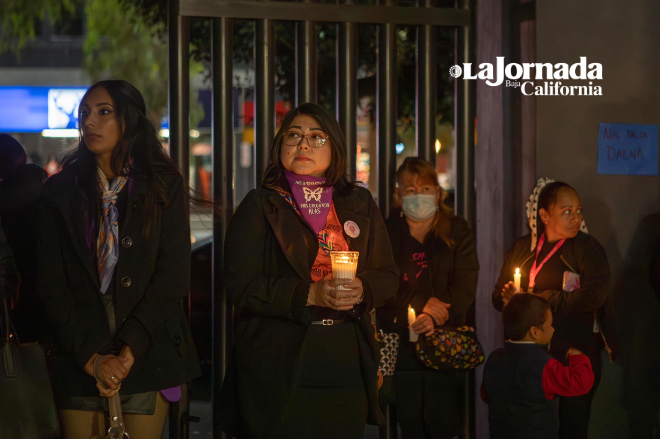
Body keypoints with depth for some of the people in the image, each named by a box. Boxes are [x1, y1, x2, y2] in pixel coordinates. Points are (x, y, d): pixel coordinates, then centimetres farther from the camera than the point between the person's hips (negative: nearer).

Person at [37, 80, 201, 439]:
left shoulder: (164, 186, 4)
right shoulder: (61, 190, 8)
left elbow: (173, 275, -3)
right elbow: (52, 282, 1)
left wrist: (130, 350, -13)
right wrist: (89, 356, -10)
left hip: (146, 353, -1)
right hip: (77, 361, 1)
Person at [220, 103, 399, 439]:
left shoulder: (359, 204, 13)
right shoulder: (260, 206, 2)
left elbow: (387, 276, 13)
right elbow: (240, 287, -8)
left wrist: (361, 288, -11)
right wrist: (310, 295, -19)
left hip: (346, 364, 3)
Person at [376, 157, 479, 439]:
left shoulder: (457, 231, 9)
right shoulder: (387, 232, 8)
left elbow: (465, 285, -1)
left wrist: (433, 317, -17)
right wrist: (420, 304, -14)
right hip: (400, 340, 0)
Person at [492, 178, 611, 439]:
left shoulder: (587, 249, -3)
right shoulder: (523, 247, 11)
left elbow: (594, 296, -19)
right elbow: (498, 297, 16)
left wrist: (538, 299, -13)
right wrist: (507, 296, -10)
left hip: (574, 358, -4)